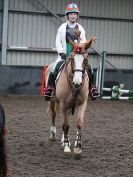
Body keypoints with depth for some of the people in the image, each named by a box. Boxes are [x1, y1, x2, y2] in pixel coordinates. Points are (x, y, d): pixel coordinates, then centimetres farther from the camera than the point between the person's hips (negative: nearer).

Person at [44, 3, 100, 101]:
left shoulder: (80, 29, 8)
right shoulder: (62, 27, 5)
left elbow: (83, 42, 8)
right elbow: (58, 42, 3)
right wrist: (61, 52, -10)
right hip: (65, 55, -1)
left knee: (89, 68, -16)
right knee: (55, 67, -25)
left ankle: (92, 87, -2)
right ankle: (49, 87, -16)